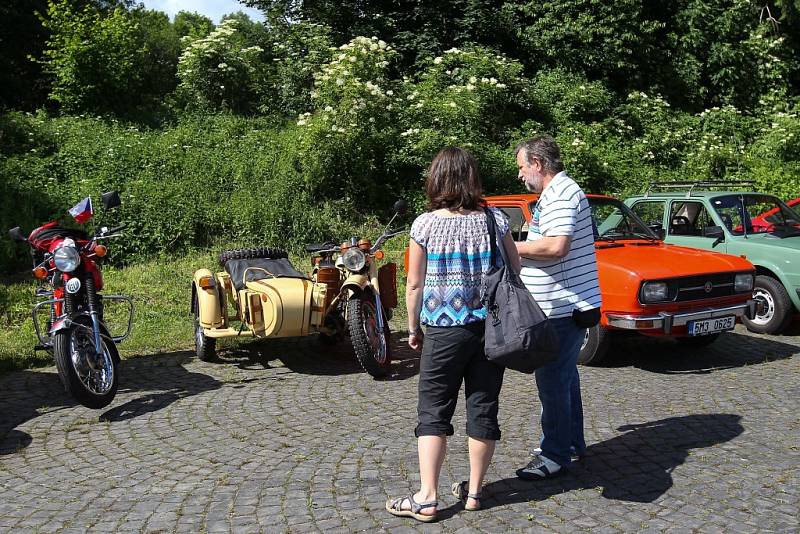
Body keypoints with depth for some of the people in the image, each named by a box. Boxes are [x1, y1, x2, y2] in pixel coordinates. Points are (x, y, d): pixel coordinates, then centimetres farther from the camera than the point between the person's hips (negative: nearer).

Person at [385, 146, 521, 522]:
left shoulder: (425, 224, -7)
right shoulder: (494, 219, -1)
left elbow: (415, 284, -4)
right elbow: (515, 272, 5)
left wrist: (413, 327, 8)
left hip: (444, 330, -2)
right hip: (490, 326, 3)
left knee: (433, 411, 6)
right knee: (483, 408, 11)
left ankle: (427, 497, 4)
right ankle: (473, 491, 22)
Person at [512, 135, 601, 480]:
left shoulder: (561, 195, -17)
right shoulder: (556, 193, 17)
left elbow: (557, 246, -29)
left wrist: (513, 247, -18)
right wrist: (522, 249, 13)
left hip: (563, 308, -11)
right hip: (565, 305, 11)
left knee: (552, 381, -3)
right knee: (564, 376, 19)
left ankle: (555, 454, 7)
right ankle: (572, 442, 32)